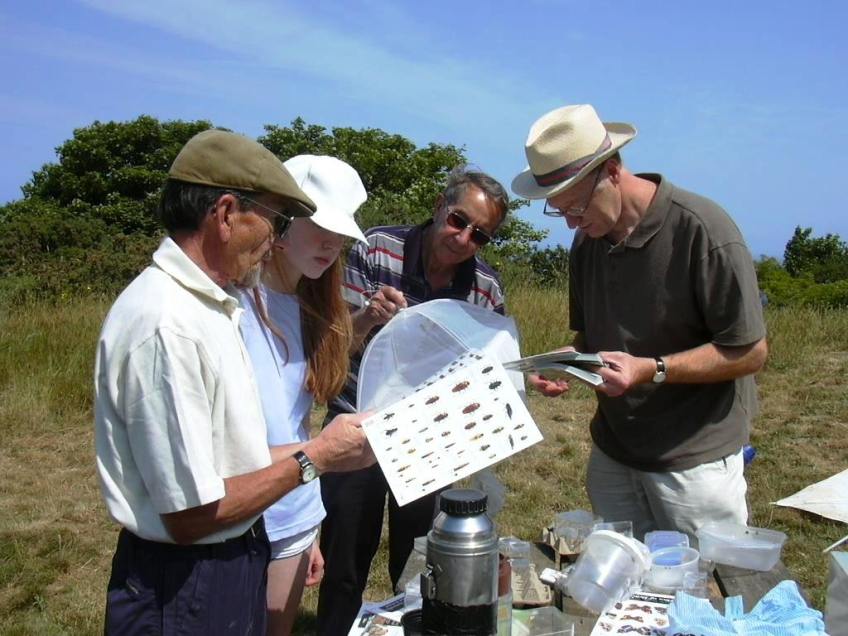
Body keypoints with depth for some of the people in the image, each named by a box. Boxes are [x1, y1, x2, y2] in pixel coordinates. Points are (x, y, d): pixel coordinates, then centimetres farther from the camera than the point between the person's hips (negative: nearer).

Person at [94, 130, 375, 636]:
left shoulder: (208, 305, 4)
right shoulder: (166, 326, -26)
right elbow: (190, 514, -23)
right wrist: (313, 459, -15)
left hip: (237, 557, 9)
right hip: (184, 590, -9)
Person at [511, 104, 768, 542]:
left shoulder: (701, 229, -17)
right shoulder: (587, 241, 4)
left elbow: (749, 352, -14)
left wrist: (651, 370, -22)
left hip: (694, 455, -5)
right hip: (612, 452, 6)